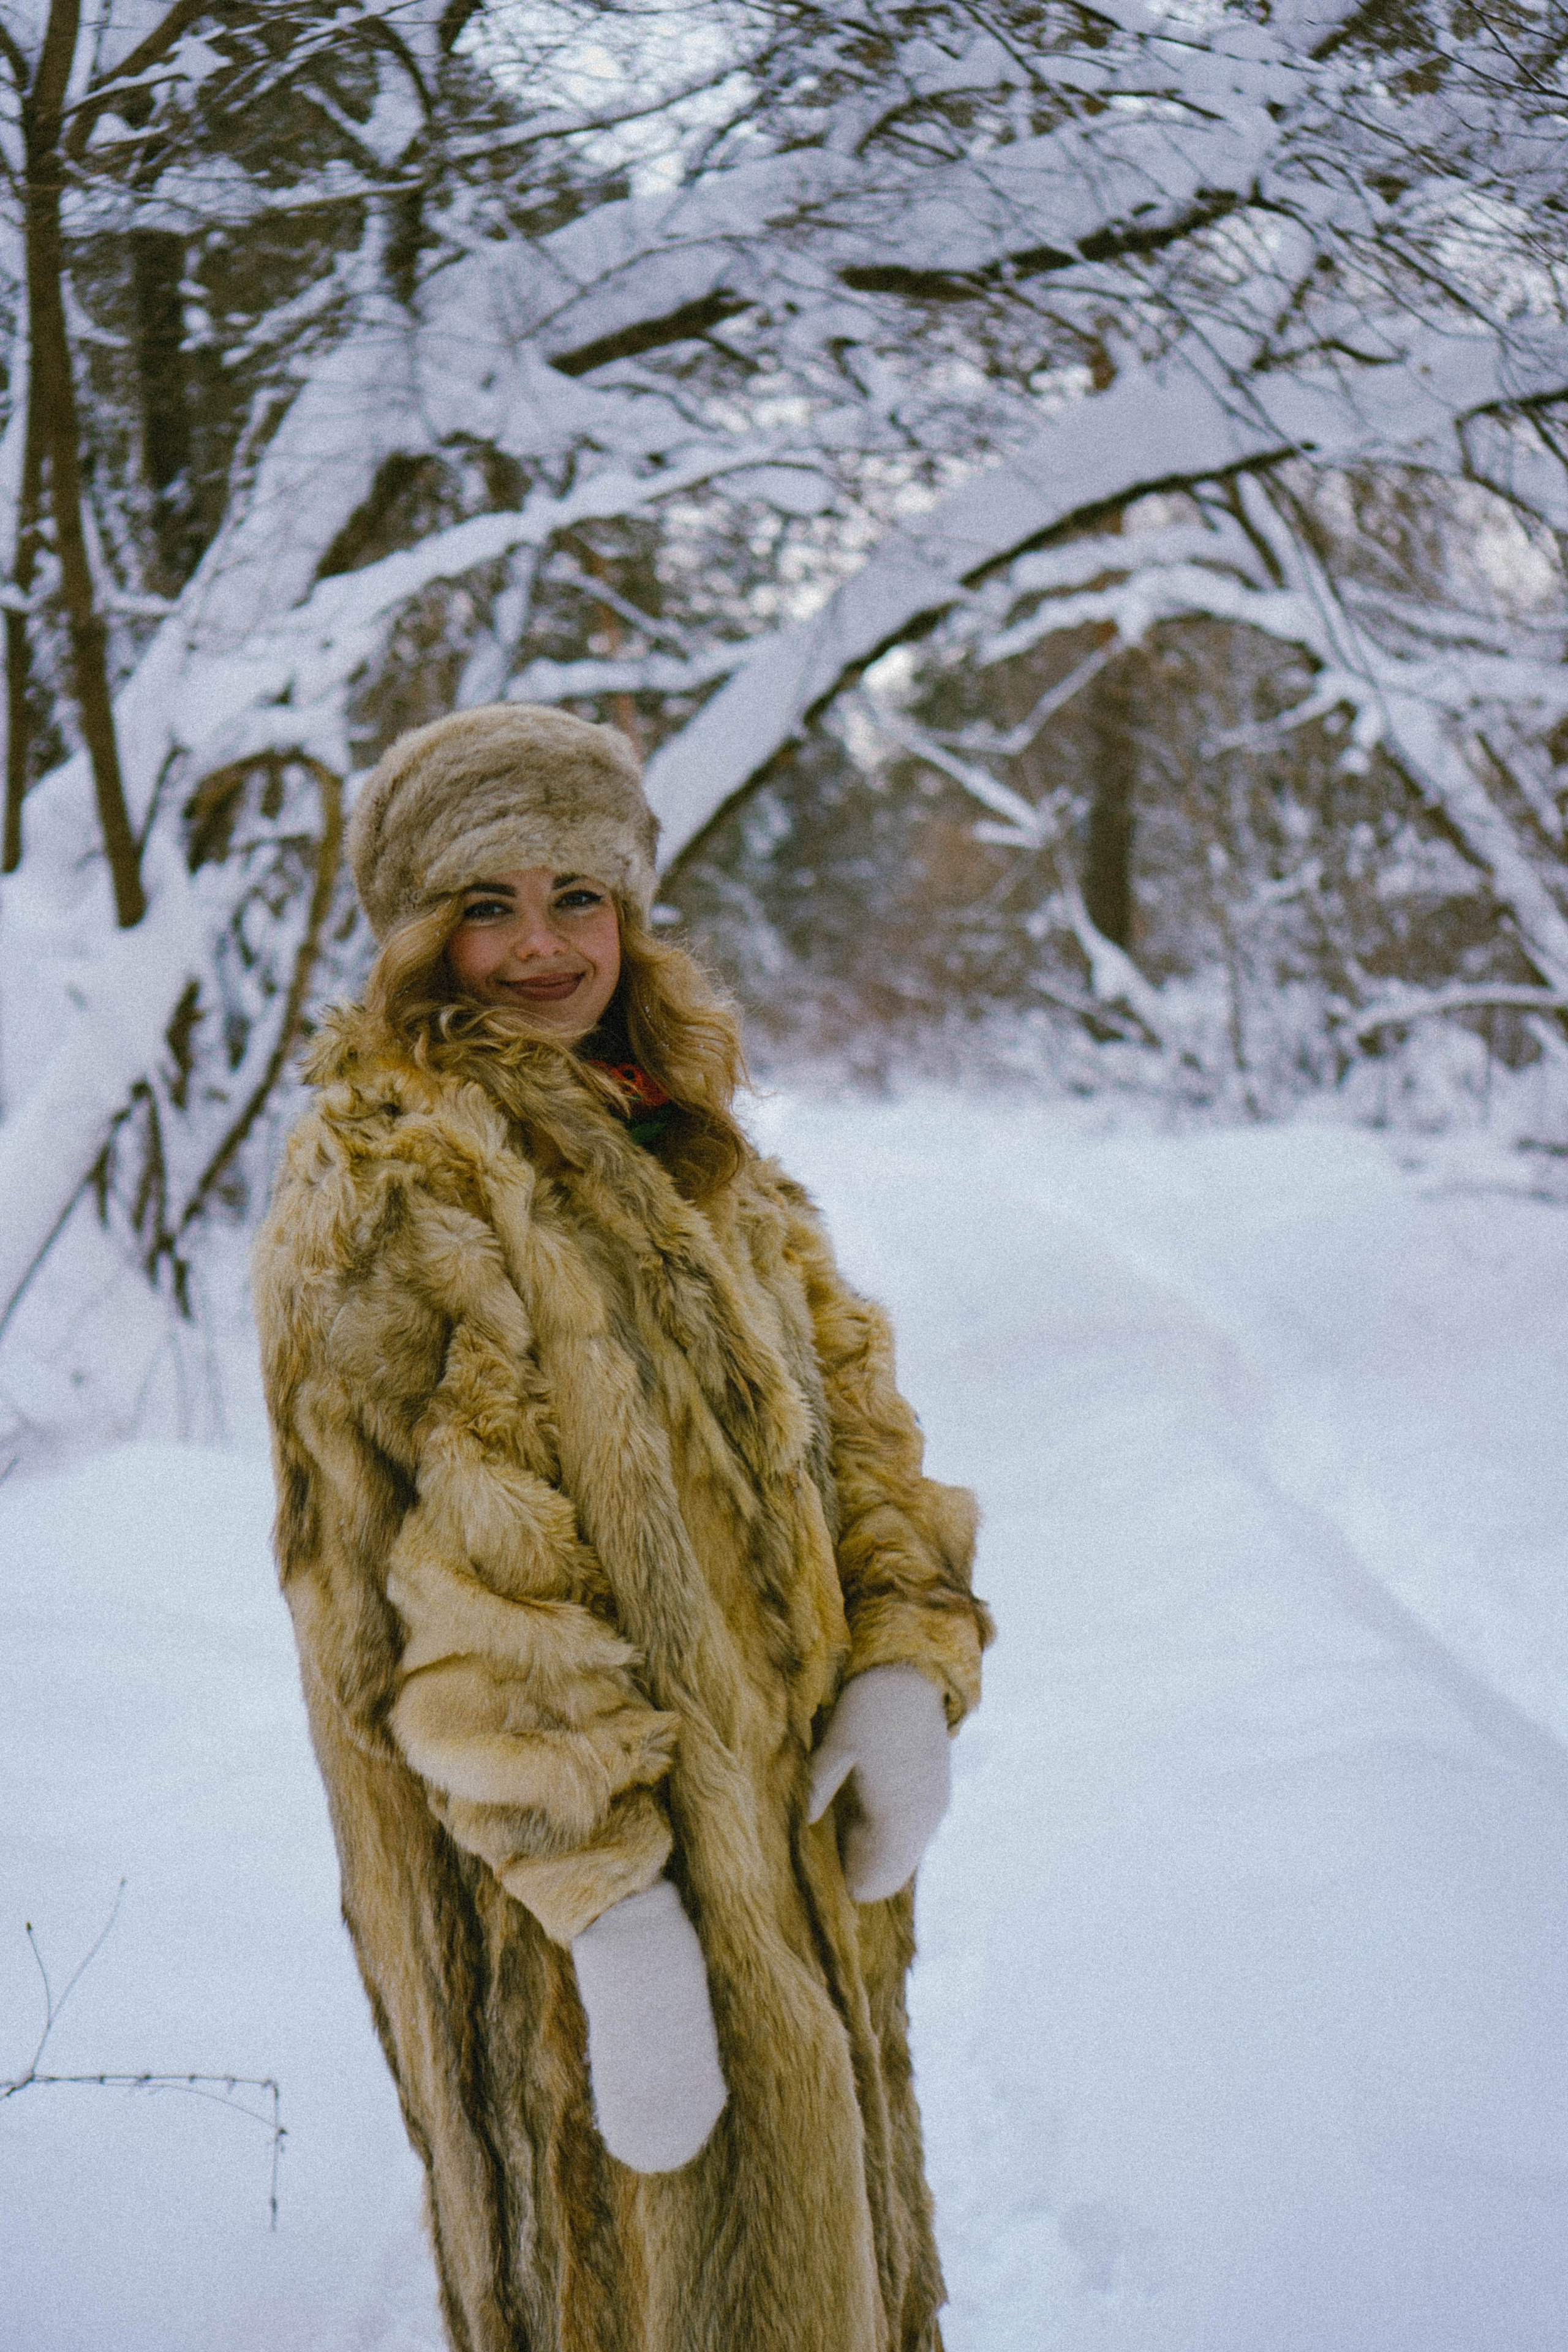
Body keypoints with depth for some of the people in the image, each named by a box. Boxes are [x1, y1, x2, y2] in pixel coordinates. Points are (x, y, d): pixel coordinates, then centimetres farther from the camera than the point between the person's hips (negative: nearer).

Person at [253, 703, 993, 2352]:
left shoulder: (684, 1145, 11)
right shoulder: (381, 1181, -16)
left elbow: (839, 1394, 10)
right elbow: (458, 1573, -22)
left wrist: (907, 1662, -7)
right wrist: (611, 1900, -26)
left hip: (785, 1828, 8)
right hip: (557, 1872, -8)